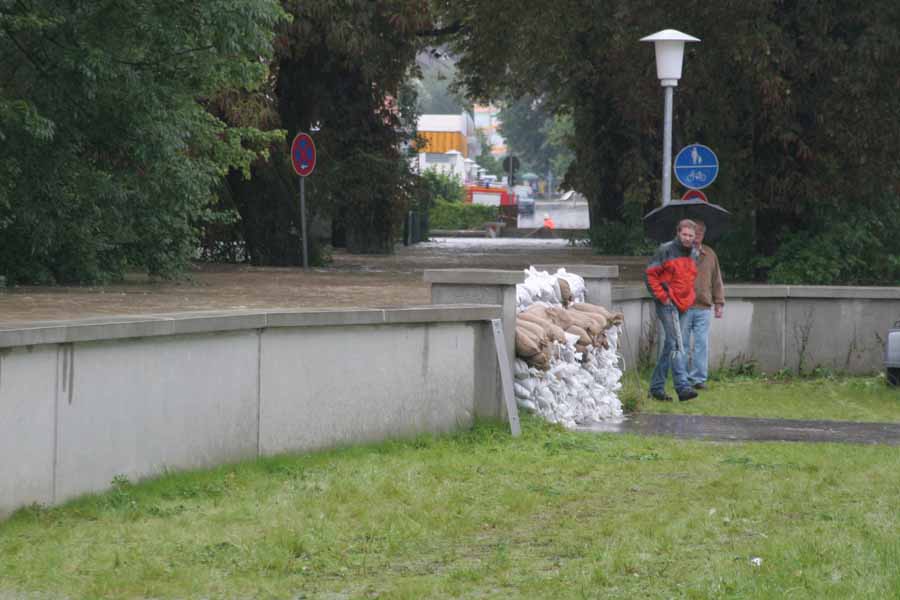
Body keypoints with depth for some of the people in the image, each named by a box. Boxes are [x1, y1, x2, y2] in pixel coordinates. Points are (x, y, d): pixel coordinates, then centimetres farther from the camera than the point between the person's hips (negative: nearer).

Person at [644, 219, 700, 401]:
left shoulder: (694, 254, 14)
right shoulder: (665, 251, -7)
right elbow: (650, 274, -7)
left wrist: (691, 297, 14)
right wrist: (662, 296, -12)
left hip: (684, 305, 7)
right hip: (667, 304, -7)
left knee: (670, 345, 11)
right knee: (676, 344, -16)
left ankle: (656, 386, 20)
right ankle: (683, 386, -24)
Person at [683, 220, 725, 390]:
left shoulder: (709, 254, 13)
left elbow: (717, 281, 17)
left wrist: (719, 303, 13)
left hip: (703, 307, 3)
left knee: (702, 344, -1)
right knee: (682, 344, 1)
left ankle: (698, 378, 4)